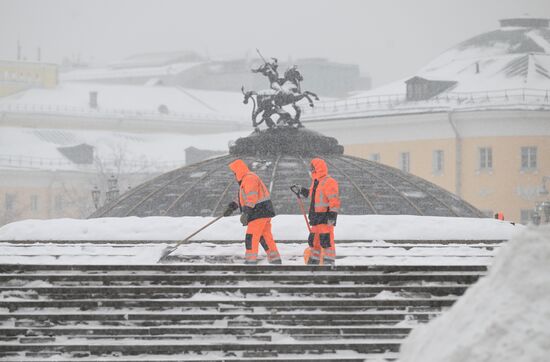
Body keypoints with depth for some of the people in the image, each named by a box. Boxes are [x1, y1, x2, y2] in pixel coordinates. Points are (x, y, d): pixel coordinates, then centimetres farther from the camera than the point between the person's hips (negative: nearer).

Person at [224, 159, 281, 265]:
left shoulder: (249, 179, -14)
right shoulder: (246, 180, 22)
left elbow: (251, 198, -24)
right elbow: (244, 198, 29)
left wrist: (245, 212, -27)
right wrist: (232, 206, 25)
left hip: (259, 212, -11)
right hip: (265, 212, 11)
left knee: (251, 237, -10)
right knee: (265, 237, 14)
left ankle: (251, 261, -12)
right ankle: (275, 259, 17)